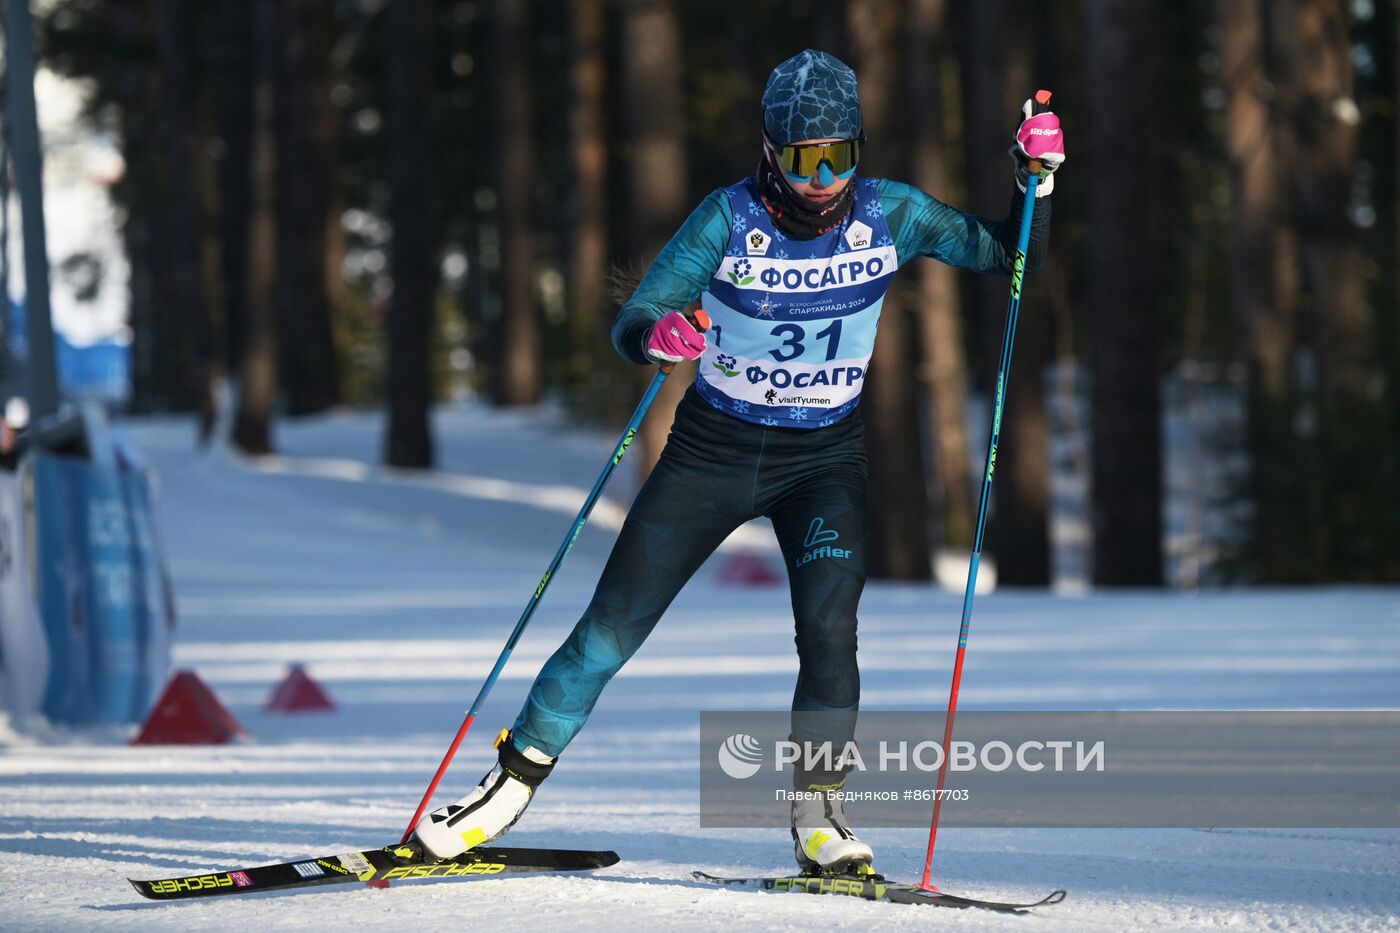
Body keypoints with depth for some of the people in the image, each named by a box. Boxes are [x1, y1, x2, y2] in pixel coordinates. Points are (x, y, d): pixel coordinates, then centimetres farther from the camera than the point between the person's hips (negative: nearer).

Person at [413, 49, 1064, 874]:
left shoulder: (890, 216, -11)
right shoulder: (731, 219, -17)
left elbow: (1010, 256, -2)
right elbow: (630, 323, -19)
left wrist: (1038, 181, -19)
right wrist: (657, 336, -42)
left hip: (825, 457, 1)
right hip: (713, 451, -1)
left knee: (829, 628, -21)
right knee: (612, 628, -1)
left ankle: (820, 814, -5)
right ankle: (516, 779, 15)